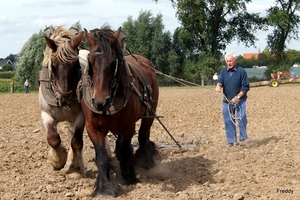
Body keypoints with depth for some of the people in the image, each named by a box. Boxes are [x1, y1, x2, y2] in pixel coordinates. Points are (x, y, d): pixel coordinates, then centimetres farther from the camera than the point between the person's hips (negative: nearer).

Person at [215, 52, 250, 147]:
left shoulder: (241, 71, -6)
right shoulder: (223, 71, 8)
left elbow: (246, 87, -7)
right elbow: (220, 81, -4)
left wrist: (237, 97, -18)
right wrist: (218, 85, -30)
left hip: (239, 100, -4)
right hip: (227, 101, 4)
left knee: (242, 118, -18)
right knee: (228, 121, 6)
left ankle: (242, 138, -5)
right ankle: (230, 141, 15)